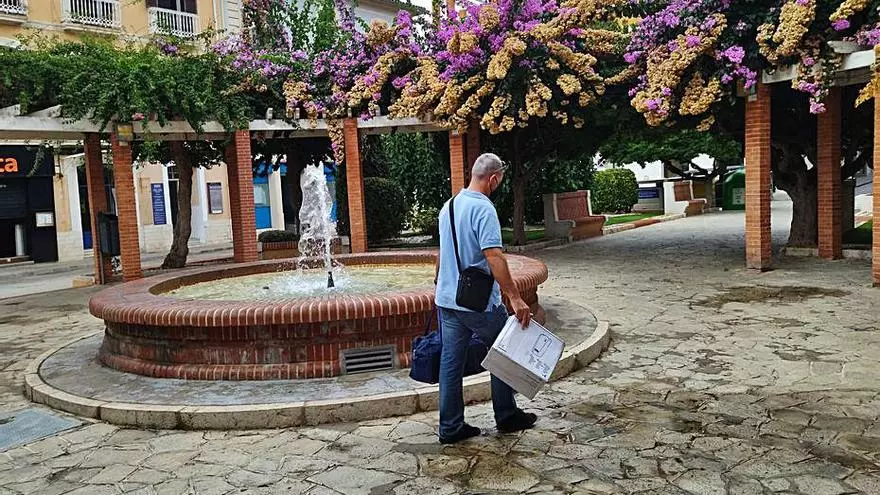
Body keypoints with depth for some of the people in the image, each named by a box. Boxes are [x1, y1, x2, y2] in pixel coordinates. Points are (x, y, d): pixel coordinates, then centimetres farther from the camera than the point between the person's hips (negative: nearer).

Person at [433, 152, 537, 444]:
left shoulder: (449, 206, 10)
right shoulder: (484, 208, -17)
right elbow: (494, 257, -26)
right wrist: (515, 298, -27)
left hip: (447, 299, 8)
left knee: (451, 362, 9)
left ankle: (451, 427, 15)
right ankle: (506, 417, 23)